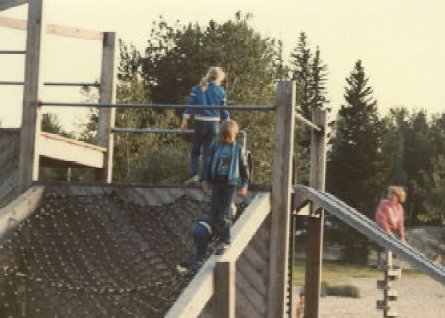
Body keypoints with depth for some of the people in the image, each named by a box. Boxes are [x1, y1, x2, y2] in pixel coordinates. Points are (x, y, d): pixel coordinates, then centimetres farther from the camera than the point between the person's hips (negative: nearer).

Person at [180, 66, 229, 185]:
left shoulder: (197, 88, 2)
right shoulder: (220, 91, 0)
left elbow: (190, 104, -3)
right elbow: (224, 110, 2)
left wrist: (185, 120, -1)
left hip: (200, 123, 0)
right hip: (214, 124, 0)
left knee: (195, 151, 11)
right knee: (208, 152, 6)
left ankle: (194, 174, -6)